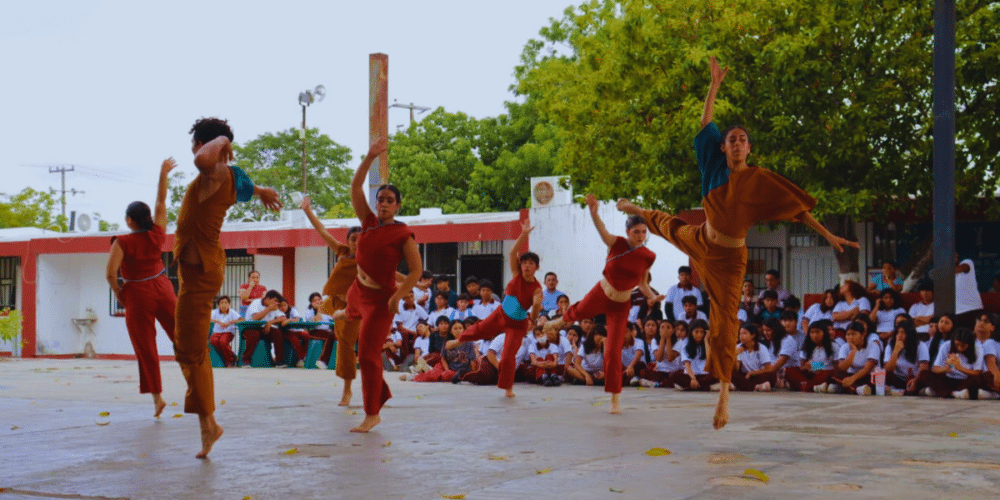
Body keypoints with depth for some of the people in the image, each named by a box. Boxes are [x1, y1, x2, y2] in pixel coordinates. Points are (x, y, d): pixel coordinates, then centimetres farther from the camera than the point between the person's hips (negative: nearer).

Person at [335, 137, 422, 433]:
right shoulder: (369, 223, -3)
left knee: (368, 353, -10)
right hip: (358, 290, 7)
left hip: (381, 298, -7)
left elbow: (416, 270, -19)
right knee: (354, 312, 43)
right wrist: (371, 157, -14)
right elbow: (355, 186, -6)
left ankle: (372, 414, 0)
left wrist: (398, 297, -29)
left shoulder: (402, 234, -18)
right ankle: (345, 314, 86)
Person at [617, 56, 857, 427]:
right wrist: (715, 85, -6)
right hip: (700, 240, 5)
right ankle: (639, 211, 74)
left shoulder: (759, 180, -19)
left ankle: (724, 395, 6)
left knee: (724, 319, -3)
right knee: (671, 226, 35)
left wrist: (829, 236, -22)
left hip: (728, 259, -5)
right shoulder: (716, 165, -9)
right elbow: (706, 122, -4)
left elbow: (797, 208, -18)